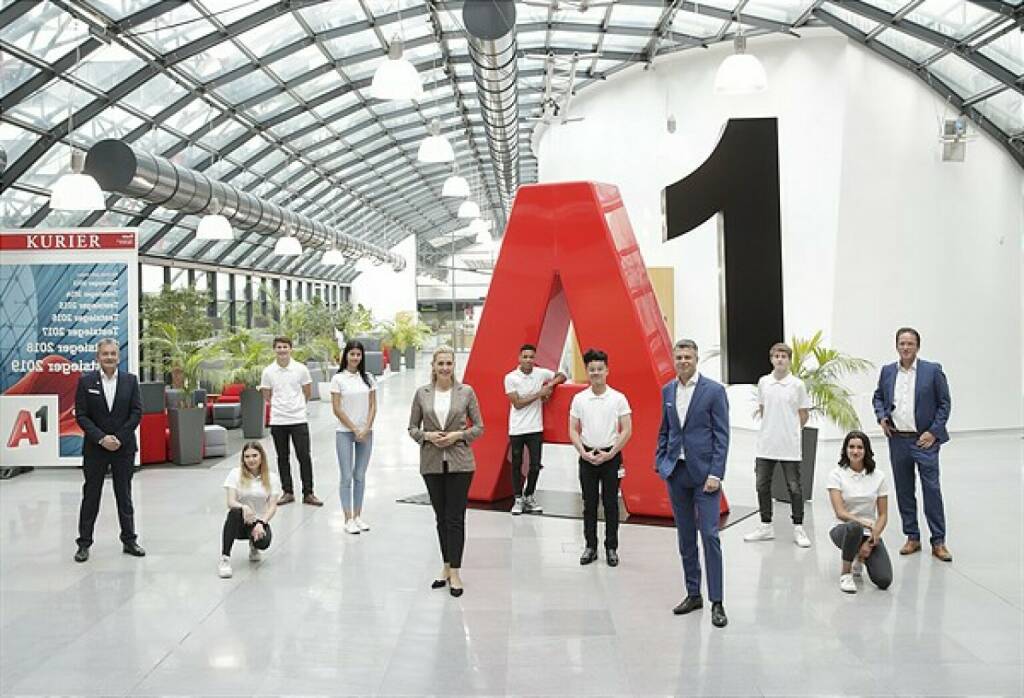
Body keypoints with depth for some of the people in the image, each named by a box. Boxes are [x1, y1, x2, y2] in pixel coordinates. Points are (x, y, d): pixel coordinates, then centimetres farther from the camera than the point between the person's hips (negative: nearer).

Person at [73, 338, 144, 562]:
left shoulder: (130, 380, 2)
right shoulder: (86, 381, -1)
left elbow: (137, 412, -1)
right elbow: (81, 415, -4)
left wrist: (119, 438, -11)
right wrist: (101, 438, -15)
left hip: (124, 447, 1)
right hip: (95, 448, -1)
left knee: (124, 494, 9)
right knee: (91, 495, 5)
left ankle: (129, 540, 17)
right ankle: (84, 543, 14)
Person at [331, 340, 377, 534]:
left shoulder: (368, 378, 7)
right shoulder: (338, 379, -4)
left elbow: (373, 406, 6)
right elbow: (337, 409, -6)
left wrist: (366, 429, -6)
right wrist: (355, 429, -9)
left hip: (366, 433, 3)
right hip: (345, 433, -3)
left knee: (360, 476, 8)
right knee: (347, 477, -2)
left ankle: (358, 516, 15)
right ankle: (348, 519, 2)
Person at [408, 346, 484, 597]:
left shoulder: (466, 392, -1)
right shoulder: (422, 393, 3)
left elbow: (479, 427, 3)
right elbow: (412, 427, 8)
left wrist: (458, 435, -13)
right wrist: (427, 436, -11)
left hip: (459, 462, -2)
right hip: (432, 463, 2)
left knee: (455, 518, -4)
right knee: (441, 517, 11)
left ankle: (455, 572, 1)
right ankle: (446, 567, 22)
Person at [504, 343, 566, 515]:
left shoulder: (541, 373, 0)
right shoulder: (511, 378, -9)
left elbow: (561, 376, 17)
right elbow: (517, 404, -11)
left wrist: (551, 384, -3)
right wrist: (539, 394, -13)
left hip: (535, 428, 2)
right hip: (517, 429, -2)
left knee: (536, 464, 4)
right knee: (516, 465, 6)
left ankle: (529, 496, 22)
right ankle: (518, 499, 18)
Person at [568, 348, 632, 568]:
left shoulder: (618, 398, -4)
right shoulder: (579, 399, 2)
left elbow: (627, 430, -5)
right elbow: (573, 431, 4)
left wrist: (610, 454, -12)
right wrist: (584, 453, -9)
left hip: (611, 457, -2)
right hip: (587, 457, 2)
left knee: (611, 504, 4)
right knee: (589, 504, 7)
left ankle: (611, 548, 13)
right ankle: (590, 547, 16)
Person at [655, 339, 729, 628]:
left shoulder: (714, 390, -6)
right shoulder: (667, 390, 10)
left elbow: (722, 435, -8)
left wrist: (715, 474, -14)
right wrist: (660, 463, 7)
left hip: (703, 473, -5)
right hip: (676, 472, 5)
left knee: (709, 535, -7)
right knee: (685, 536, 11)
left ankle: (716, 602, 0)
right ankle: (693, 594, 21)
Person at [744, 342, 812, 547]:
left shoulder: (797, 384, -5)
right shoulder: (763, 382, 4)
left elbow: (804, 414, 3)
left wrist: (791, 430, 9)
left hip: (790, 447, -3)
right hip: (765, 445, 4)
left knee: (794, 488, 2)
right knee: (762, 486, 8)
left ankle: (798, 529, 11)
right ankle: (766, 526, 20)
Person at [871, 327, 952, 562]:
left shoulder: (932, 370, -4)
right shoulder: (887, 371, 7)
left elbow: (944, 403, -1)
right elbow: (878, 397, 20)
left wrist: (933, 432, -8)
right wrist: (881, 416, 1)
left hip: (925, 439, -4)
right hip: (898, 440, 4)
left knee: (932, 490, -3)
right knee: (904, 491, 9)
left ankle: (938, 542, 6)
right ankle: (912, 538, 20)